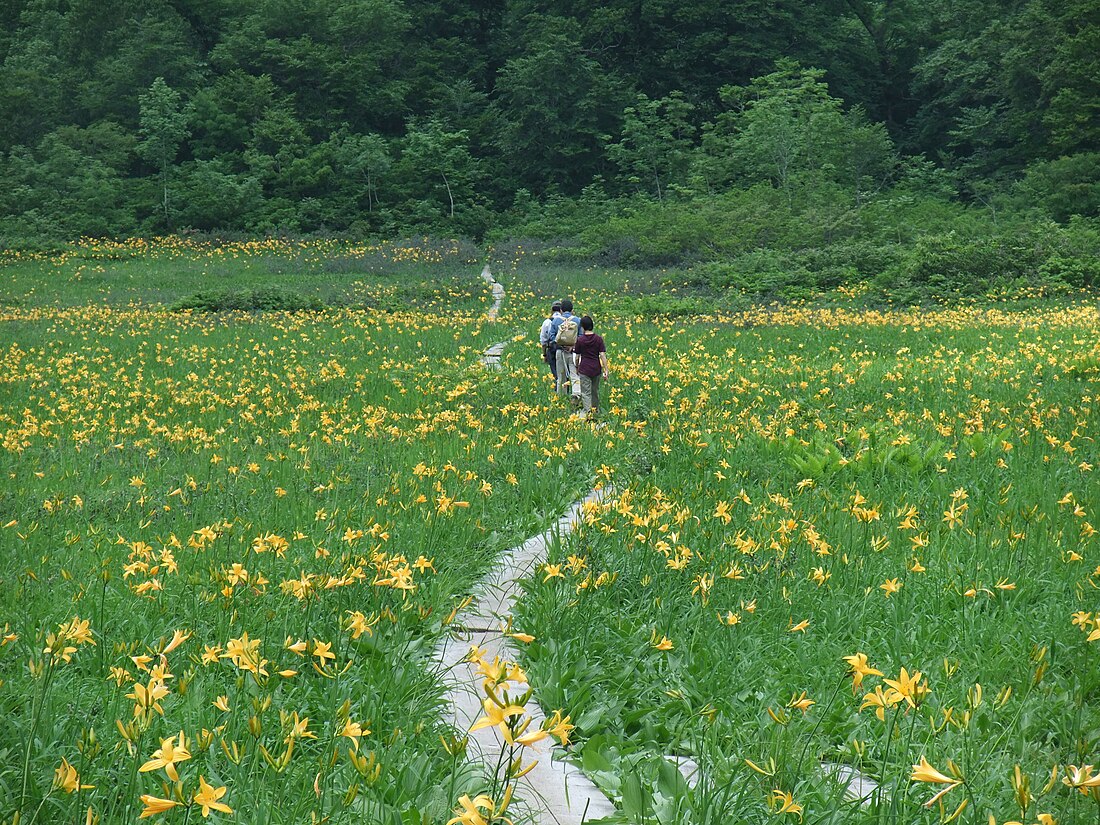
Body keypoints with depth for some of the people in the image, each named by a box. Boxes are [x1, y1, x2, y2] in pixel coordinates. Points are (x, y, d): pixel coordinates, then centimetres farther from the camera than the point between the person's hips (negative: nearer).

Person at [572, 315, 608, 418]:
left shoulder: (580, 340, -6)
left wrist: (577, 368, 17)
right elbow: (602, 355, -6)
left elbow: (577, 356, 1)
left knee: (586, 393, -3)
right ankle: (596, 411, 34)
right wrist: (605, 371, -3)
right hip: (596, 369, 3)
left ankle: (588, 412, -19)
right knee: (595, 391, 20)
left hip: (584, 369, -3)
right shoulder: (598, 339, -3)